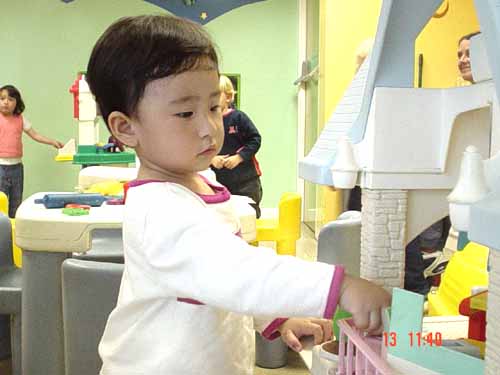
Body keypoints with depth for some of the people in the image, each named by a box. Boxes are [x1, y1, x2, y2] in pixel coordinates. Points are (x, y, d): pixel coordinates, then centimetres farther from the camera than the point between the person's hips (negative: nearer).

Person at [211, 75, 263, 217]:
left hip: (245, 179, -2)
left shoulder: (238, 117, -8)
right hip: (219, 181, 2)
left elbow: (255, 140, -7)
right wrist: (211, 159, -14)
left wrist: (239, 157, -16)